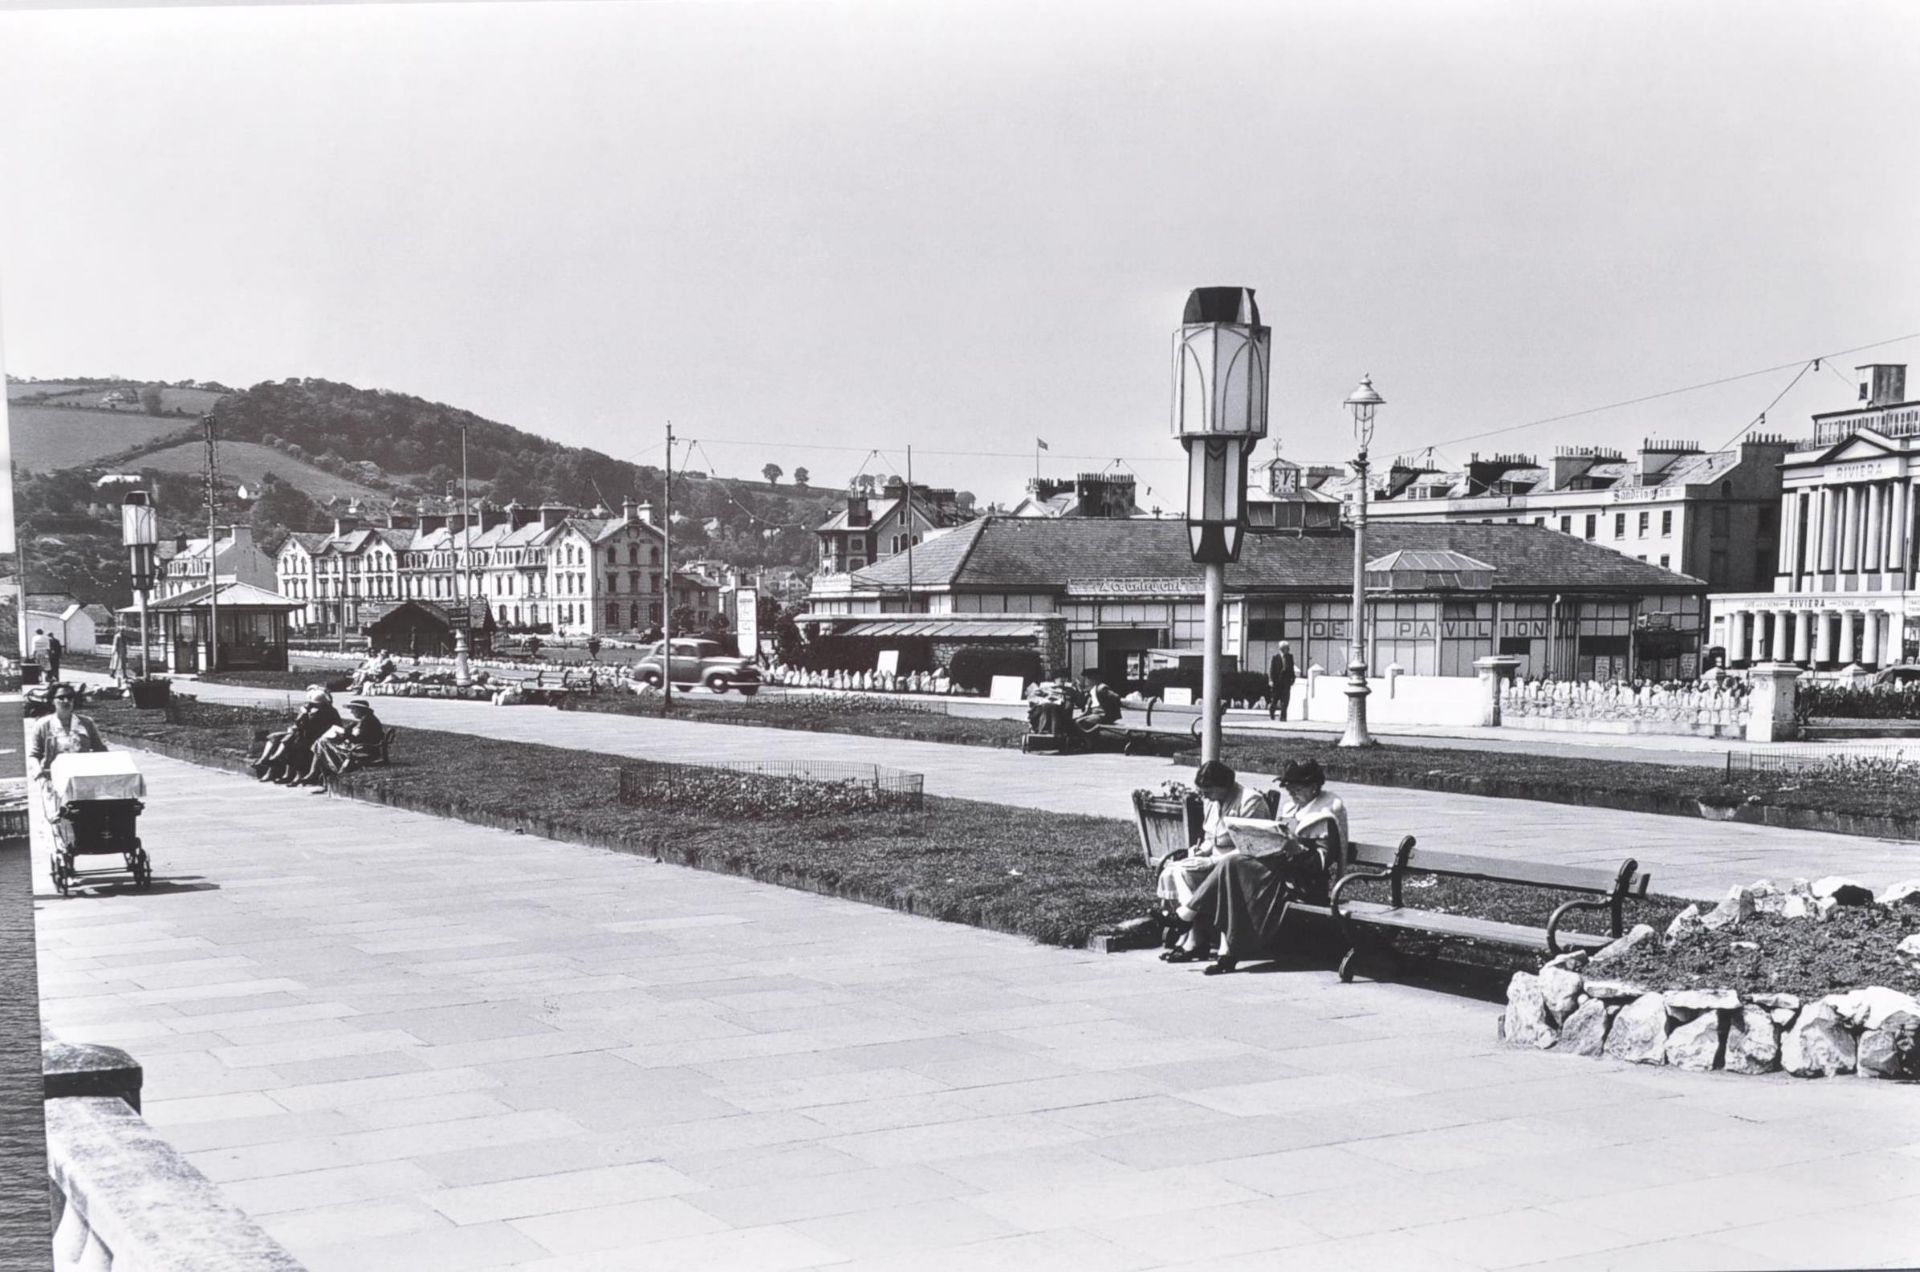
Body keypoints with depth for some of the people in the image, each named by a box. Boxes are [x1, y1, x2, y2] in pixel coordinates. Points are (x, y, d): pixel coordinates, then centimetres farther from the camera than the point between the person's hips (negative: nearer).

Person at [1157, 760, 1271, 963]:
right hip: (1214, 861, 8)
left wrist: (1211, 861, -22)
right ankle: (1190, 934, -14)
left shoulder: (1251, 801, -12)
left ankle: (1196, 940, -17)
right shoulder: (1211, 802, 13)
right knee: (1169, 873, -17)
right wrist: (1200, 849, 0)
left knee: (1184, 873, -27)